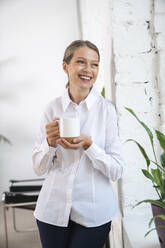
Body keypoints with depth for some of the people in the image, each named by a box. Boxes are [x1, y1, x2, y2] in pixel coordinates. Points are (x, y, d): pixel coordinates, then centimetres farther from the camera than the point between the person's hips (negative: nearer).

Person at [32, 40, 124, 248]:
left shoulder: (106, 109, -8)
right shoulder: (53, 108, -1)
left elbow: (116, 171, -8)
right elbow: (39, 169, 1)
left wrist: (88, 144, -23)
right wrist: (50, 142, -18)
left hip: (93, 213, -2)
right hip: (53, 209, 2)